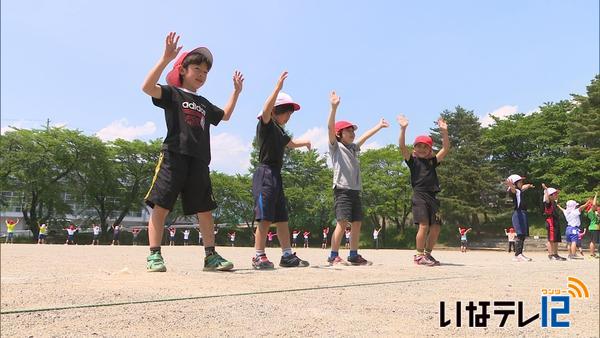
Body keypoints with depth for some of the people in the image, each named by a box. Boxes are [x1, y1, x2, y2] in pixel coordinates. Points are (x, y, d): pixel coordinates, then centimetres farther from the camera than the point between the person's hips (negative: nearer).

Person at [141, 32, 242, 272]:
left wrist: (236, 92, 33)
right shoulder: (172, 93, 5)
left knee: (204, 209, 6)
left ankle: (211, 255, 12)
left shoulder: (204, 104, 24)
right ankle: (154, 255, -3)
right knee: (160, 205, -8)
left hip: (199, 160, 6)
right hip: (174, 155, -6)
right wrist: (165, 59, -21)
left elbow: (225, 116, 39)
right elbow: (147, 87, -14)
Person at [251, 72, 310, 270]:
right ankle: (259, 257, -5)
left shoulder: (280, 131, 21)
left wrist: (304, 142, 31)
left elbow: (291, 144, 42)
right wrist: (278, 87, -30)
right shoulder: (266, 125, -4)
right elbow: (266, 110, -27)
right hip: (265, 174, -9)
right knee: (265, 218, -11)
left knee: (282, 218, 10)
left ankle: (287, 256, 15)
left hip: (276, 176, 9)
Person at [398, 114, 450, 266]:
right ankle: (419, 255, 0)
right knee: (424, 225, -12)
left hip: (432, 197, 5)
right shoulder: (412, 160, 7)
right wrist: (403, 129, -20)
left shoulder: (432, 161, 17)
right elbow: (402, 147, -8)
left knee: (436, 227, 3)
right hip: (419, 195, -5)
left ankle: (428, 254, 18)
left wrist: (444, 131, -1)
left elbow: (446, 148, 10)